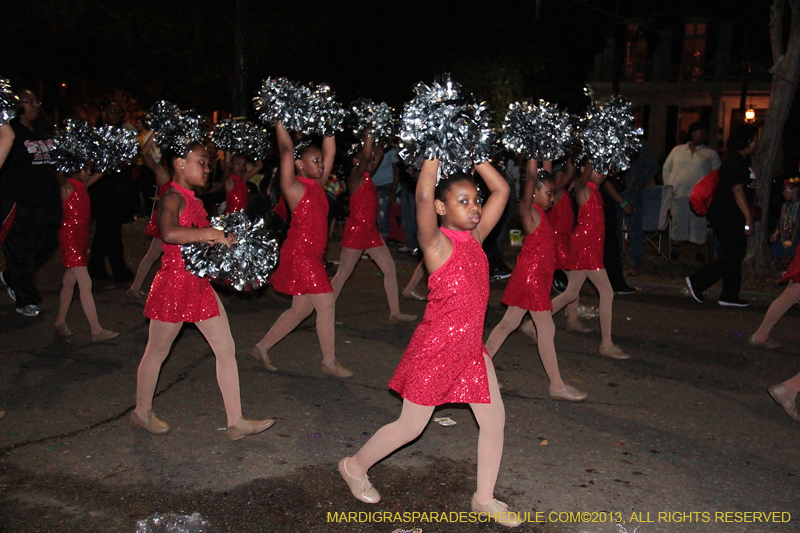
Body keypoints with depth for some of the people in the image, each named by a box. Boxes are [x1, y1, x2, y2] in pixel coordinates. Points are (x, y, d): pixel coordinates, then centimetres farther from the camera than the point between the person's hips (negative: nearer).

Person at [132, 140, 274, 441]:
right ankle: (142, 412, 32)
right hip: (174, 283, -9)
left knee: (226, 349, 5)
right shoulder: (173, 198, -16)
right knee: (157, 352, 11)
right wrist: (208, 233, -29)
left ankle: (236, 421, 11)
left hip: (200, 285, 9)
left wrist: (222, 239, 1)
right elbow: (169, 233, -37)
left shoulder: (192, 199, 12)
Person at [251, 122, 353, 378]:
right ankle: (329, 362, 7)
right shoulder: (294, 186, -9)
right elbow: (286, 149, -17)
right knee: (326, 303, -6)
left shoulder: (317, 184, 11)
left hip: (313, 255, 9)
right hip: (299, 253, -9)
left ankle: (262, 347, 26)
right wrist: (279, 122, -13)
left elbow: (330, 151, 13)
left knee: (301, 308, 14)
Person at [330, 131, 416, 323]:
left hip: (370, 230, 8)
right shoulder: (355, 175, -10)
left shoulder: (366, 176, 13)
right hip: (356, 230, -8)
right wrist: (369, 134, -18)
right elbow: (365, 156, -24)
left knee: (390, 269, 7)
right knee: (343, 273, 0)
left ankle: (395, 312, 14)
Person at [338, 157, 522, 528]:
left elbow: (501, 189, 5)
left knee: (494, 419, 9)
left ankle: (485, 498, 28)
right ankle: (355, 467, 31)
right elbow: (423, 195, -34)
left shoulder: (474, 237, 3)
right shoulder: (437, 243, -16)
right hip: (436, 346, -7)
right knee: (411, 426, 7)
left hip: (471, 346, 7)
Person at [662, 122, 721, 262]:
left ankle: (700, 251, 8)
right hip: (678, 193, 1)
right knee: (678, 221, 2)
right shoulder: (677, 150, 13)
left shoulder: (711, 154, 12)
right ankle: (675, 249, 12)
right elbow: (666, 169, 15)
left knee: (698, 223, -1)